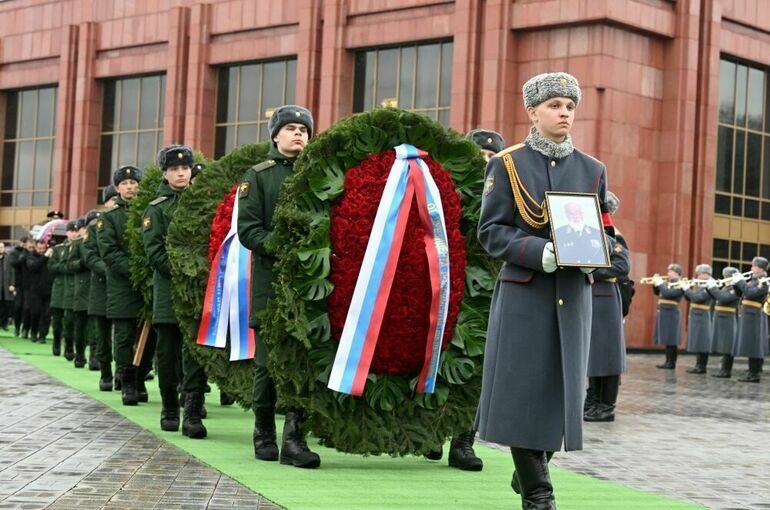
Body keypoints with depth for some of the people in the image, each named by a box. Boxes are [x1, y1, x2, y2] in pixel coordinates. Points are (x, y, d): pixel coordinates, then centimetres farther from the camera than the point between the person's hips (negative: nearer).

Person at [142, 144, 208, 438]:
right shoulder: (156, 208, 5)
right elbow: (154, 251, -4)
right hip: (168, 289, -1)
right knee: (168, 353, 5)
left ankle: (193, 414, -10)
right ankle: (169, 411, 17)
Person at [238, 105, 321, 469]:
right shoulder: (258, 176, 6)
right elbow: (247, 228, -2)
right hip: (270, 280, -2)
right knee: (268, 360, 2)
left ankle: (294, 438, -5)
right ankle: (264, 434, 17)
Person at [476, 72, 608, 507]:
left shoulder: (593, 170, 11)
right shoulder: (507, 165, 1)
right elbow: (491, 231, -4)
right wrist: (540, 251, -20)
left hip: (574, 295, 3)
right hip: (524, 293, -3)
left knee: (562, 386, 5)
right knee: (525, 387, -3)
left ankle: (532, 468, 29)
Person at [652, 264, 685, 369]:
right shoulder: (668, 283, 16)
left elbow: (668, 293, -24)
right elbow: (657, 292, 21)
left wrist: (660, 283, -14)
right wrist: (655, 283, 5)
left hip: (671, 315, -9)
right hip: (664, 314, 9)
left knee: (671, 340, -7)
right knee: (667, 340, 12)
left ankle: (672, 363, -5)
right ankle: (668, 361, 16)